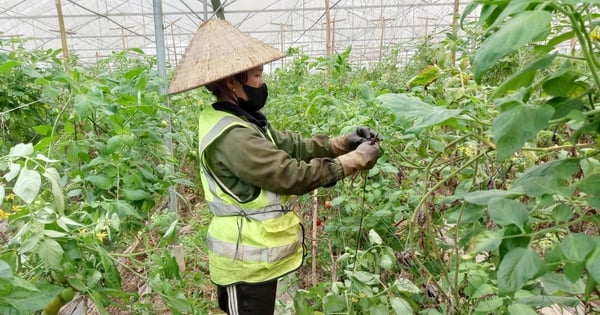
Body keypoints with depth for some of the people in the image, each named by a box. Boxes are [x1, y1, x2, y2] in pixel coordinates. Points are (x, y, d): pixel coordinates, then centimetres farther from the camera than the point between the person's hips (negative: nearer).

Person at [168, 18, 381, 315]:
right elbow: (291, 175, -27)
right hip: (246, 262, -10)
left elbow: (292, 145, 4)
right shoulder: (231, 136, -27)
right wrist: (356, 159, -19)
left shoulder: (242, 121, 5)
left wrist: (342, 142, -8)